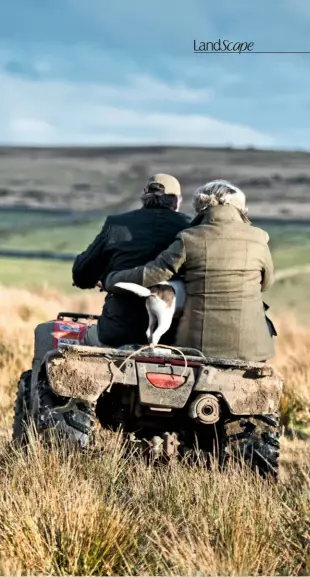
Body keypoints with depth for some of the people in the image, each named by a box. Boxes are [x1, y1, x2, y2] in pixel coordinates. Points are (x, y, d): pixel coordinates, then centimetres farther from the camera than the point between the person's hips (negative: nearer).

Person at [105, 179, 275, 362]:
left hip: (199, 343, 0)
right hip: (248, 346, 0)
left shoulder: (190, 239, -2)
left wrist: (110, 280, 13)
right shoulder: (258, 239, 1)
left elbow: (150, 275, -2)